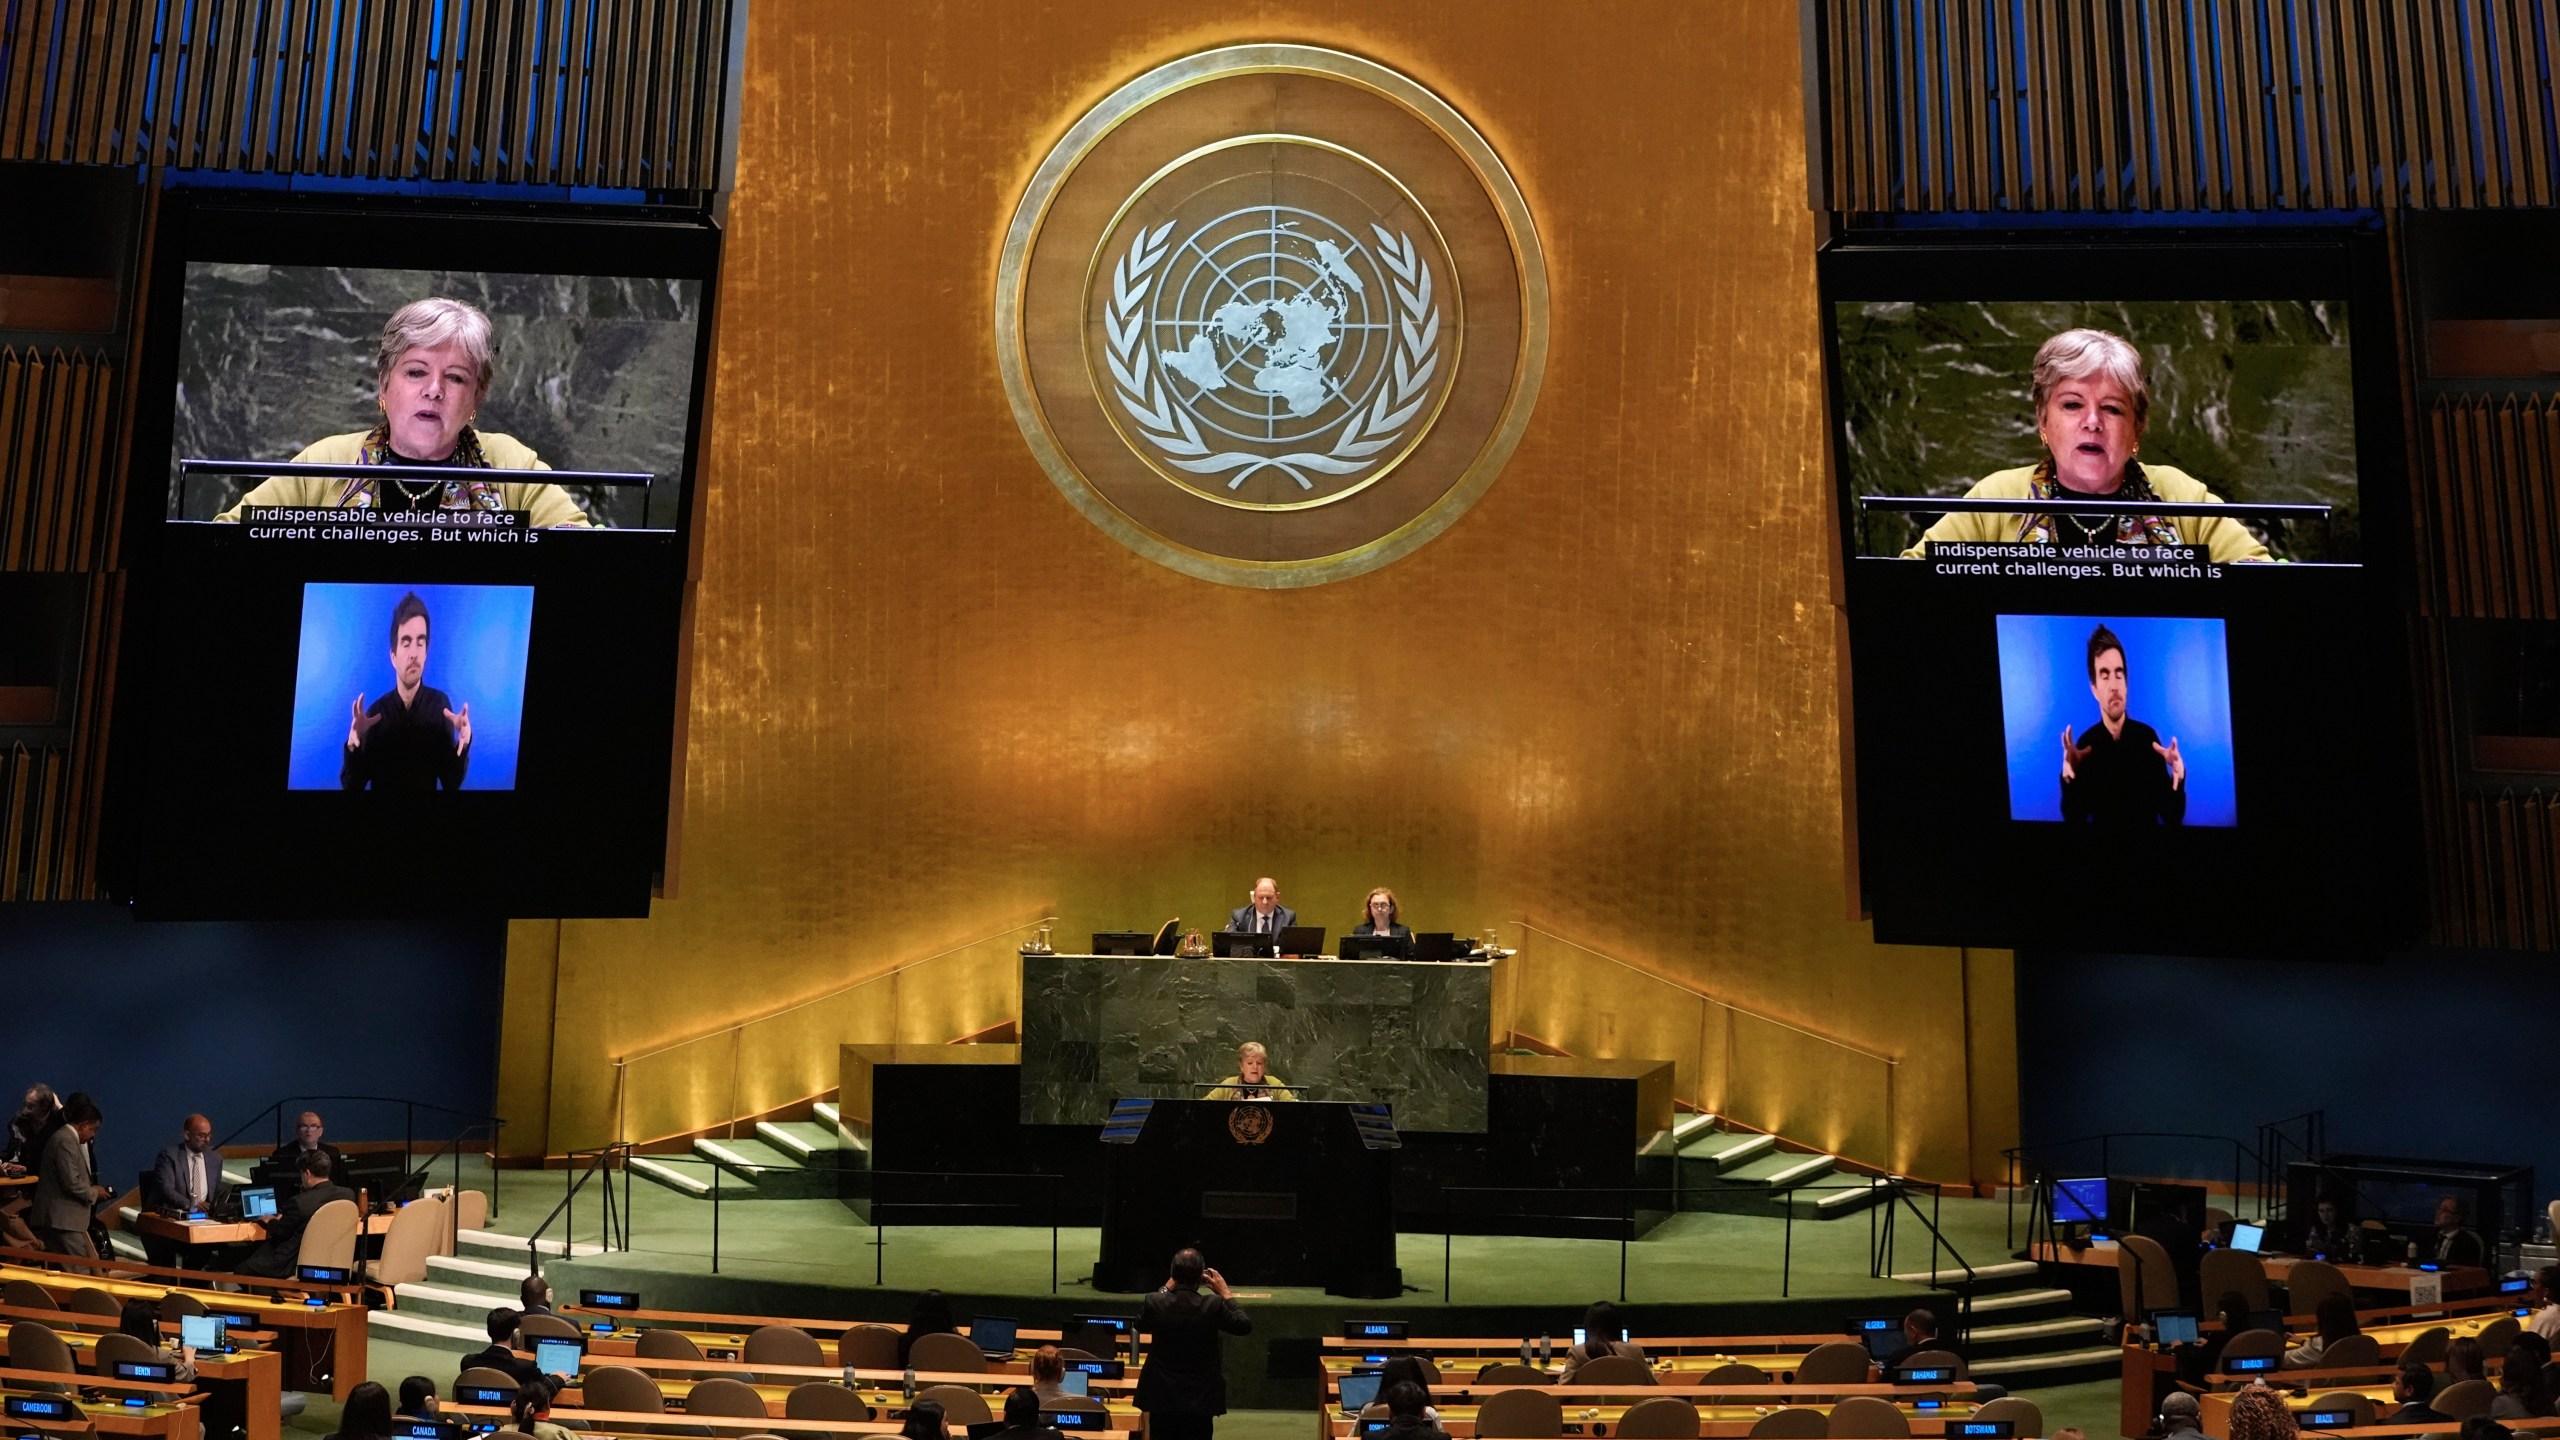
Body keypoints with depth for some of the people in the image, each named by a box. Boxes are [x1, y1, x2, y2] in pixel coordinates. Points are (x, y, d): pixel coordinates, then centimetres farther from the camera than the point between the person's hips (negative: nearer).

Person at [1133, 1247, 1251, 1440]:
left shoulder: (1155, 1302, -12)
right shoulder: (1213, 1305, -17)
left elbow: (1141, 1327, 11)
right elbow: (1245, 1326, -1)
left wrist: (1165, 1290, 14)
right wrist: (1226, 1294, 7)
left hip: (1161, 1398, 2)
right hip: (1199, 1400, -1)